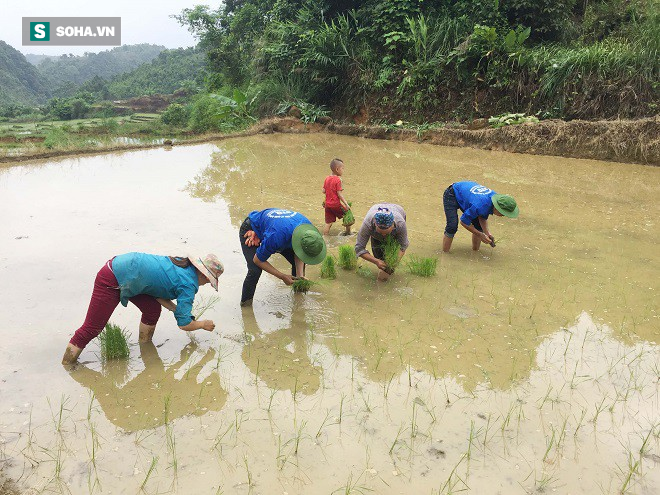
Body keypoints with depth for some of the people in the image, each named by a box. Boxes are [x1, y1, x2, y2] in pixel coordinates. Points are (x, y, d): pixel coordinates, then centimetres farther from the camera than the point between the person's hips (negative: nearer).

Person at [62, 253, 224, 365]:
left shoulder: (182, 264, 10)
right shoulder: (189, 285, -13)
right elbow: (184, 324, -13)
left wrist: (177, 310, 12)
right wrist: (203, 324, 6)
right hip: (111, 282, -9)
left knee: (153, 309, 11)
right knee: (91, 329, -2)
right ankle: (66, 367, 8)